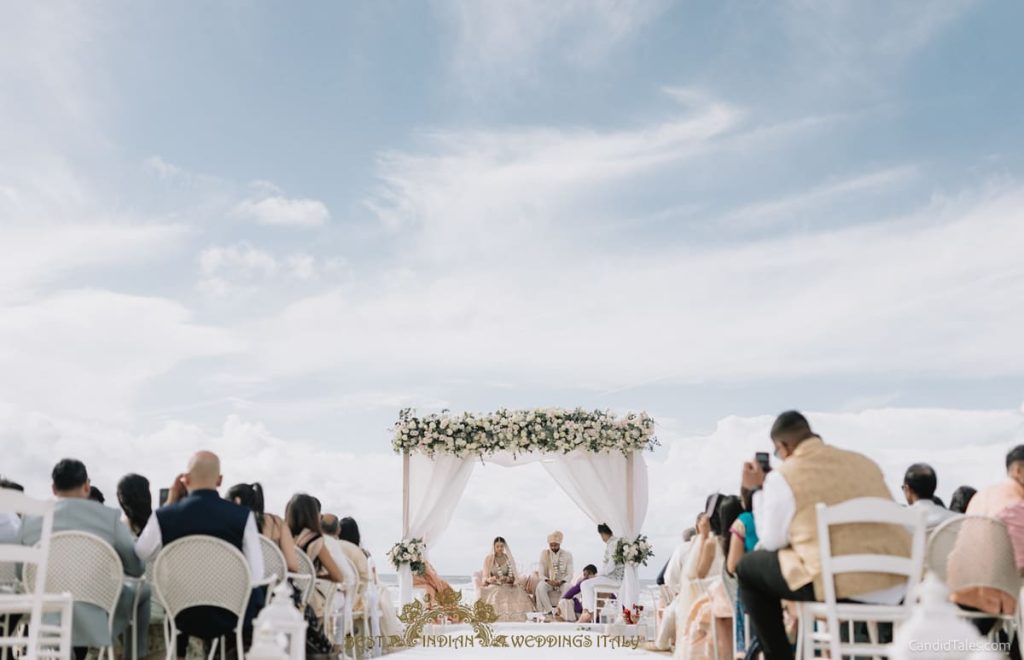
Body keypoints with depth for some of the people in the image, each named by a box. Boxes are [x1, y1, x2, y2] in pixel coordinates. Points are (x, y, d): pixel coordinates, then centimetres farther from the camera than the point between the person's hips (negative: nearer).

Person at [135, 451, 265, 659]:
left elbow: (141, 554, 8)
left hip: (184, 616, 2)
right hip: (233, 615, -2)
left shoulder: (163, 516, -13)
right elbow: (256, 575, -13)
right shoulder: (243, 515, -17)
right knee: (257, 593, 30)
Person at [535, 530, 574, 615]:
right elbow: (541, 574, -1)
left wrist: (561, 582, -22)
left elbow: (570, 574, -2)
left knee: (568, 588, -36)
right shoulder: (544, 553, 0)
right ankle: (550, 610, -29)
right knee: (540, 587, -34)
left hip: (562, 582, 0)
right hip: (548, 582, 1)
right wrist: (548, 581, -23)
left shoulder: (567, 554, 0)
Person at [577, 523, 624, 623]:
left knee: (587, 584, -14)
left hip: (615, 578, -10)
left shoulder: (613, 544, -17)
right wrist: (598, 574, 8)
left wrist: (598, 574, -9)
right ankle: (586, 612, -1)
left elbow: (611, 566, -22)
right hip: (611, 577, 10)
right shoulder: (611, 543, 14)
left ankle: (591, 614, -6)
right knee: (584, 584, 7)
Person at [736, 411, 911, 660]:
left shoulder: (782, 477, -2)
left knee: (748, 567, 17)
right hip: (896, 583, 6)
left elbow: (772, 541, 6)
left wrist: (759, 490, 16)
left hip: (838, 584, -6)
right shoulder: (864, 462, 16)